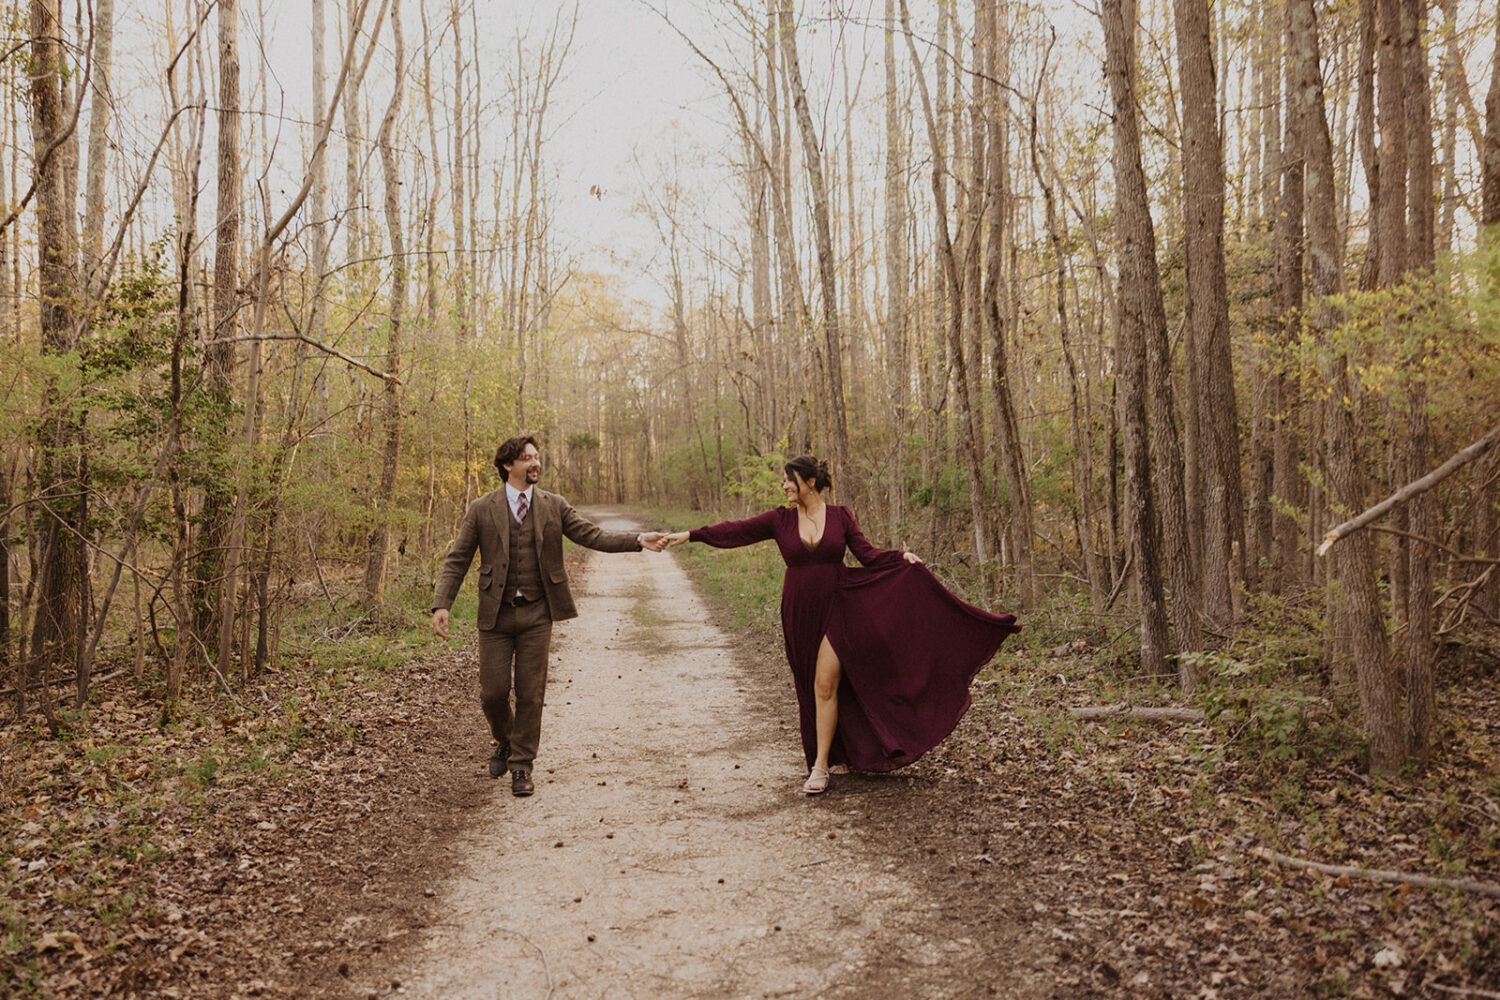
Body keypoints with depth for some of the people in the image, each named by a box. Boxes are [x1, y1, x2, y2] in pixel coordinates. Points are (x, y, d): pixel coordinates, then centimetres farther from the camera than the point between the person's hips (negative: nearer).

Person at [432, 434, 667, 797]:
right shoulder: (481, 509, 0)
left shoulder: (554, 506, 4)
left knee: (530, 694, 3)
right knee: (493, 692, 3)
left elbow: (592, 535, -2)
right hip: (495, 614, -1)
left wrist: (639, 540, -16)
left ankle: (522, 765, 18)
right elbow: (456, 560, -1)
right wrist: (441, 604, -13)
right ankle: (504, 743, 34)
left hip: (536, 614, 1)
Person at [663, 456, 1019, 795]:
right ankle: (844, 754, 28)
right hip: (799, 614, 3)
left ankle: (820, 766, -3)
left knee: (825, 684, -11)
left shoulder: (840, 516, -1)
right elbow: (736, 531, -6)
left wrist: (901, 557, -18)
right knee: (810, 688, 10)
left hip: (836, 610, -3)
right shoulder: (779, 519, 0)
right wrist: (690, 535, -15)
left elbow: (867, 553, -2)